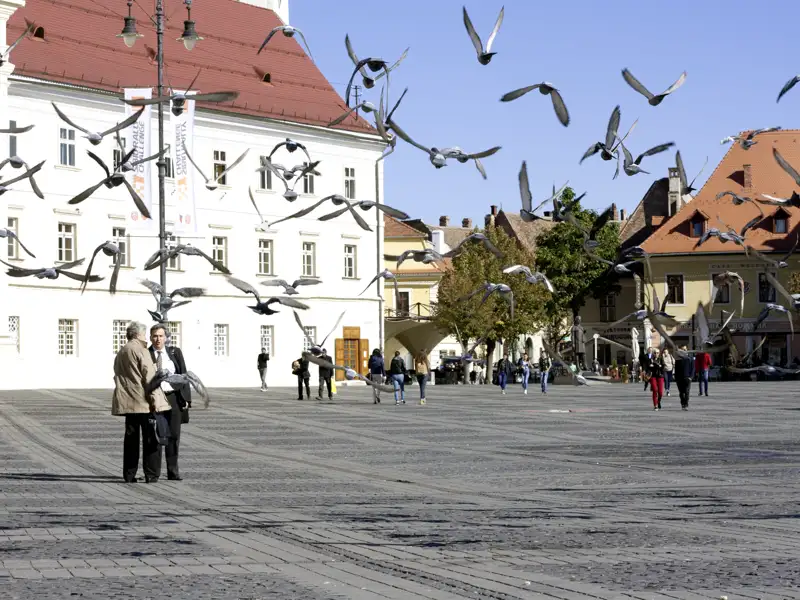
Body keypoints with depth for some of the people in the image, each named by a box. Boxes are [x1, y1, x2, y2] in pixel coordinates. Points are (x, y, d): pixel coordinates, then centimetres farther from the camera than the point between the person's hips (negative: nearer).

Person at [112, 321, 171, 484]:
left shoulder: (121, 352, 17)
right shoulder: (140, 350, -8)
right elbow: (149, 376, -15)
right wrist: (155, 399, -15)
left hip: (127, 401, 7)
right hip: (144, 401, -7)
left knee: (131, 438, 10)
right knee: (151, 438, -2)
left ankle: (129, 475, 9)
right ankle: (151, 474, -4)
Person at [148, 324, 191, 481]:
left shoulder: (175, 352, 8)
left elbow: (183, 375, 7)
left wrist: (186, 398, 1)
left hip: (173, 398, 2)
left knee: (173, 436, 3)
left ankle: (173, 471, 9)